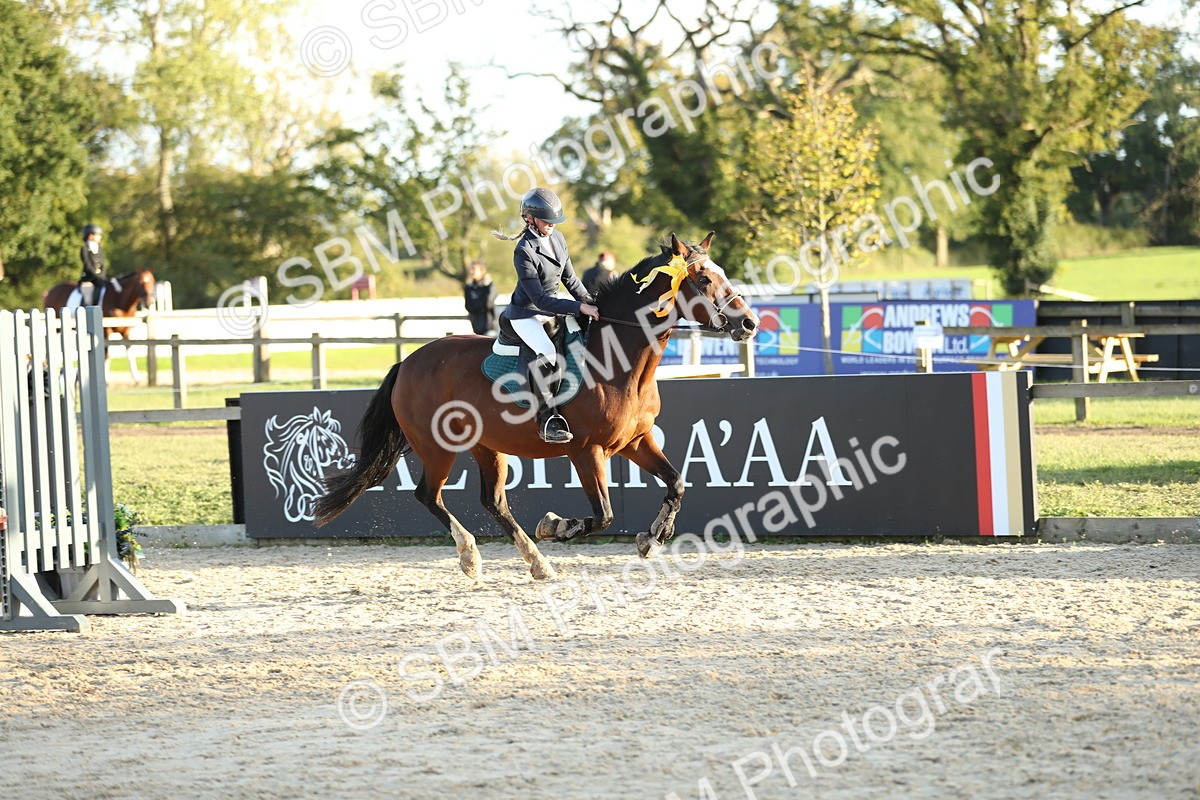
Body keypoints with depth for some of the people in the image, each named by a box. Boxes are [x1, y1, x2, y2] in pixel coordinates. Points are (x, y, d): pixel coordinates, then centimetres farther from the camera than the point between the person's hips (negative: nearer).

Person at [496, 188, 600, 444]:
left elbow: (571, 280, 13)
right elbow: (540, 299, -25)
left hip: (551, 312, 9)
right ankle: (548, 420, -32)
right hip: (527, 314, -9)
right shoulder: (524, 251, -22)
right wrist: (580, 307, -29)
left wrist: (592, 304, 3)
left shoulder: (557, 238, 3)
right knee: (547, 353, -33)